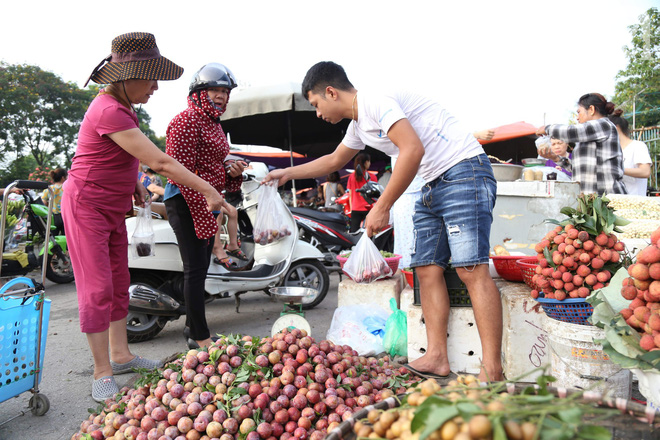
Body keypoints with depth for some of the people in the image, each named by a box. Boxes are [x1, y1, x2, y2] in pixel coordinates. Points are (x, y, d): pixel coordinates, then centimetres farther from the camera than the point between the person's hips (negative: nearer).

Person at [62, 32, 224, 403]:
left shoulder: (121, 106, 6)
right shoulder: (109, 112, -26)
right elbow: (161, 162, -30)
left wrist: (134, 182, 8)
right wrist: (208, 190, -27)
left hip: (113, 208, 10)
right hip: (86, 207, -9)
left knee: (119, 284, 13)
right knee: (97, 289, -5)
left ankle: (120, 355, 26)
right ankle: (102, 374, 5)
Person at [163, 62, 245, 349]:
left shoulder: (214, 123, 19)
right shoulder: (186, 121, -11)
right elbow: (181, 170, -19)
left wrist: (233, 171, 4)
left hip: (208, 202, 10)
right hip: (186, 201, -10)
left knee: (200, 267, 15)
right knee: (195, 268, -7)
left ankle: (192, 326, 27)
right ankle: (200, 337, 0)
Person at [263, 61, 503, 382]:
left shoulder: (375, 101, -12)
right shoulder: (359, 124, 19)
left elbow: (413, 150, -24)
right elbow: (335, 160, 36)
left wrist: (382, 207, -21)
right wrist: (287, 173, 37)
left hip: (463, 172, -10)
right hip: (434, 184, 10)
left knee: (470, 269, -16)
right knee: (427, 269, 3)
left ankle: (492, 373, -15)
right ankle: (436, 357, 5)